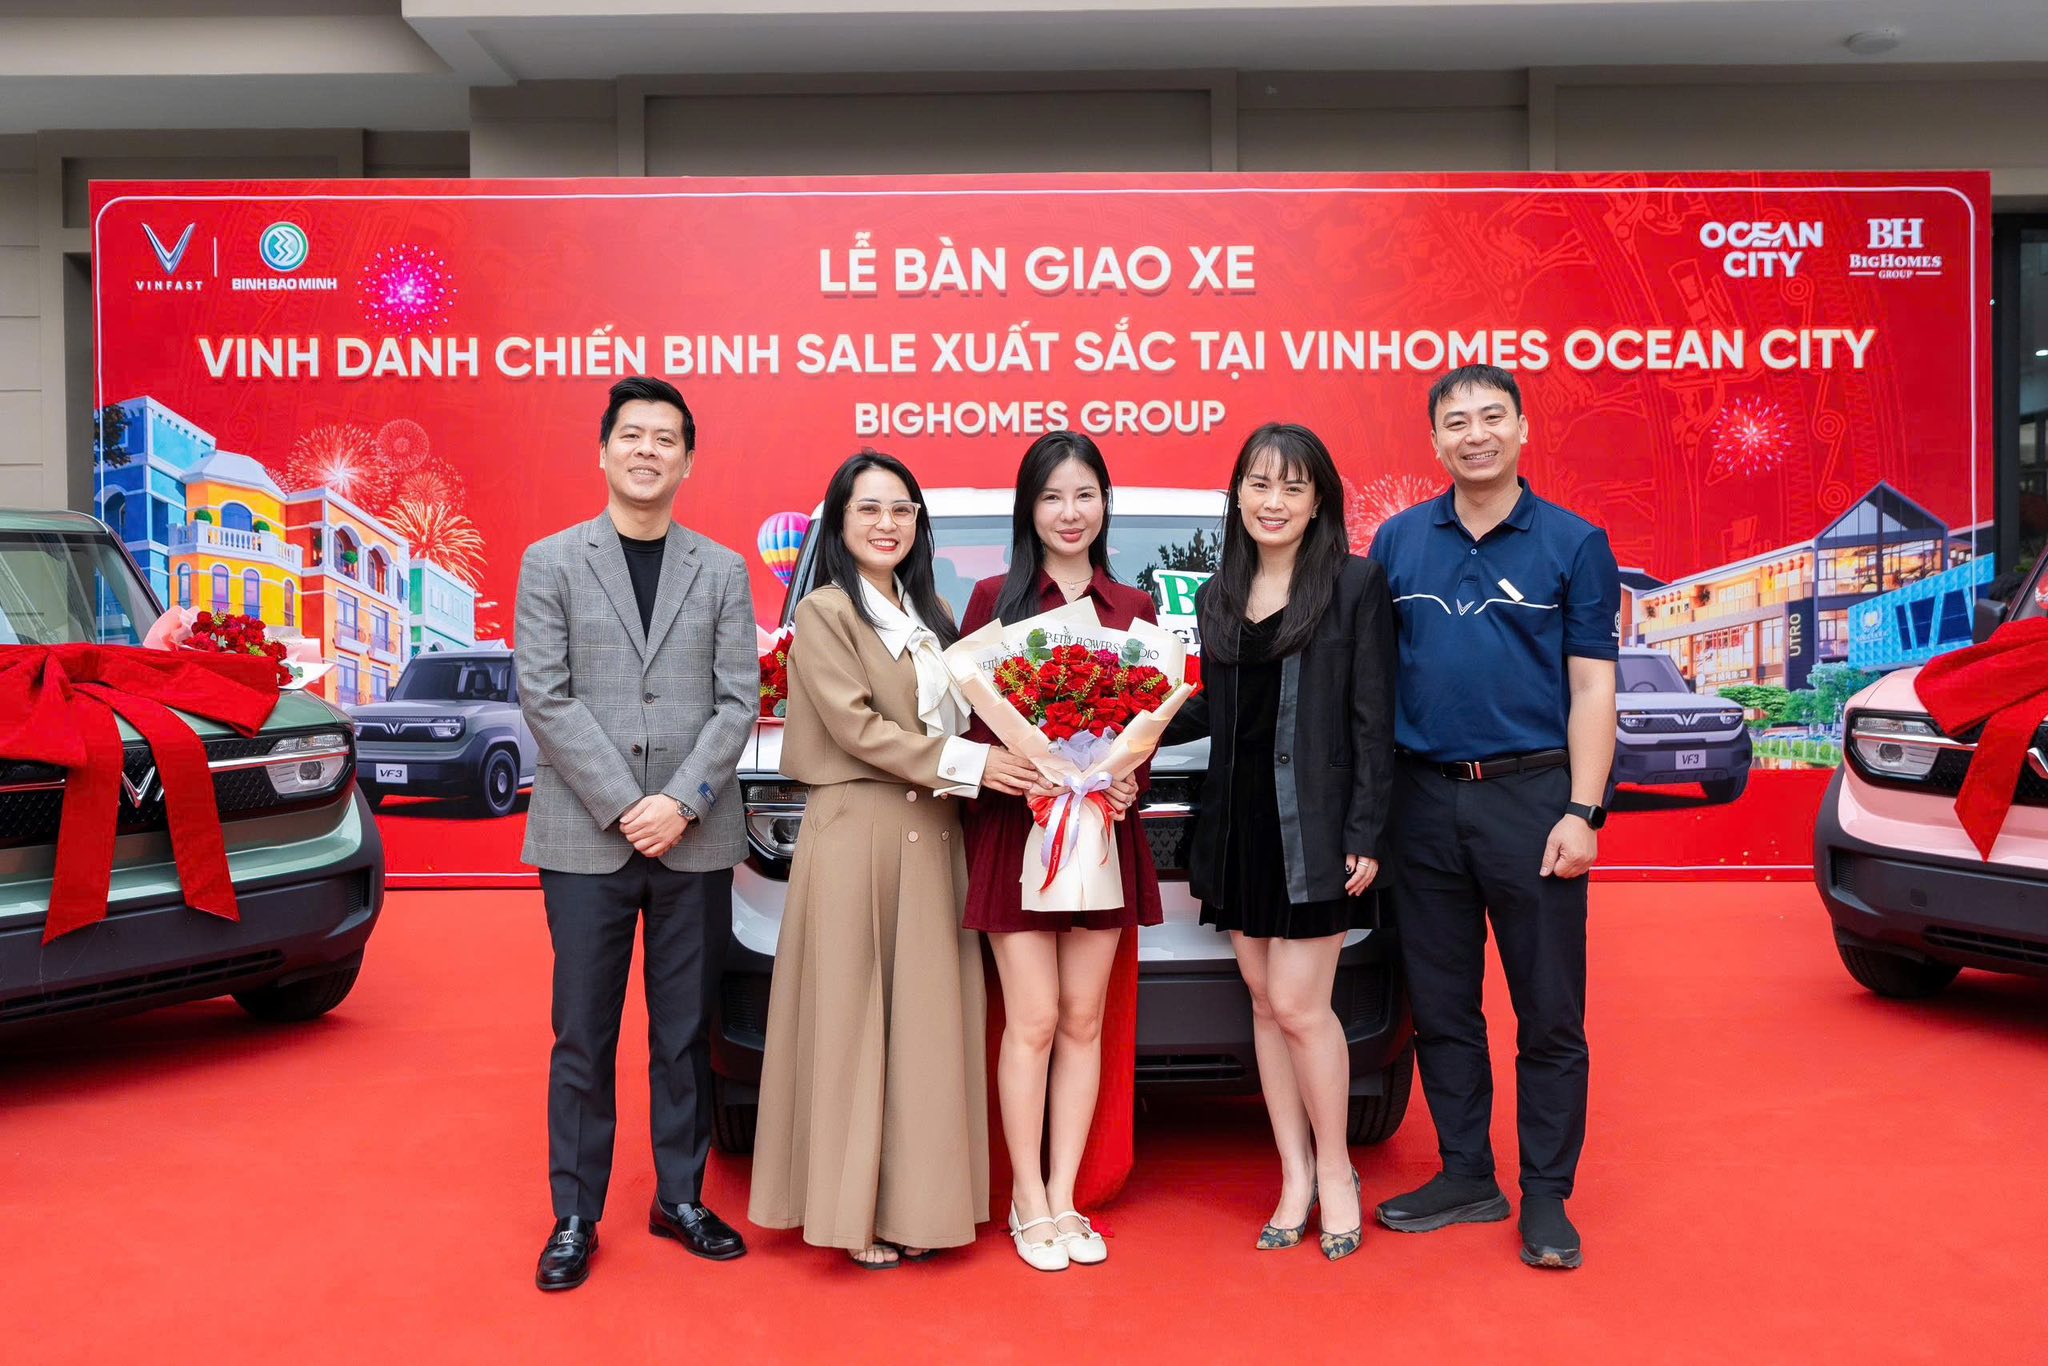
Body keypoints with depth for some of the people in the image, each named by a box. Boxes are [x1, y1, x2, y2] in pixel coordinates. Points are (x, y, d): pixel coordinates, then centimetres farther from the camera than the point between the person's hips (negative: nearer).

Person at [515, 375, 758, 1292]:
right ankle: (574, 1217, 18)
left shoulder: (724, 572, 9)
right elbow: (545, 697, -4)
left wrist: (682, 802, -11)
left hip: (697, 839, 2)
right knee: (583, 1039, 5)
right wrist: (625, 808, -12)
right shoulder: (550, 563, 4)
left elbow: (738, 702, 2)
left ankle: (680, 1200, 24)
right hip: (585, 838, -1)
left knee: (686, 1035, 10)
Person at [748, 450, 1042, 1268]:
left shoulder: (932, 614, 16)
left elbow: (957, 713, 16)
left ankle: (914, 1199, 18)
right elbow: (855, 725, -13)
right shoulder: (823, 613, -3)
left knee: (927, 1017, 8)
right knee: (852, 1018, 0)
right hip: (857, 833, -6)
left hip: (932, 835, 6)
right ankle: (853, 1209, 10)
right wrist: (966, 764, -18)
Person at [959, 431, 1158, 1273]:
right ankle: (1029, 1203, 15)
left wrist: (1128, 782, -8)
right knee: (1032, 1023, 0)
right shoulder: (995, 599, 1)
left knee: (1083, 1020, 8)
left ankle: (1064, 1198, 19)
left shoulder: (1133, 607, 9)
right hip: (1014, 830, -3)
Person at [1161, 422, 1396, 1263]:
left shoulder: (1355, 584, -4)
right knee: (1265, 1003, 10)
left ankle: (1334, 1170, 18)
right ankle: (1295, 1175, 23)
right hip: (1239, 823, 5)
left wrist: (1365, 833, -11)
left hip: (1315, 825, -5)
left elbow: (1372, 718, -7)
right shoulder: (1217, 596, 12)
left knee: (1299, 1005, -4)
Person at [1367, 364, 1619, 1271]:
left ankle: (1546, 1195, 17)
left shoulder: (1574, 543, 1)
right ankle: (1466, 1174, 26)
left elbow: (1591, 687, -2)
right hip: (1423, 797, 3)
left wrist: (1581, 813, -10)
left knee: (1549, 1011, 3)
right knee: (1440, 1006, 11)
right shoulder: (1398, 541, 8)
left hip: (1531, 796, -3)